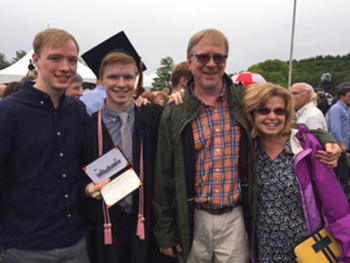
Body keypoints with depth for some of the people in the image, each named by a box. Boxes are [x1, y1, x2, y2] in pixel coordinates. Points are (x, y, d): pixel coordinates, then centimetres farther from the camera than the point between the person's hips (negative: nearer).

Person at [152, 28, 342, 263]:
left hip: (235, 218, 1)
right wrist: (165, 231, 1)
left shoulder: (245, 100, -2)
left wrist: (325, 140, -5)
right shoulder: (174, 114, -4)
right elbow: (164, 177, -1)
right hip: (193, 220, 0)